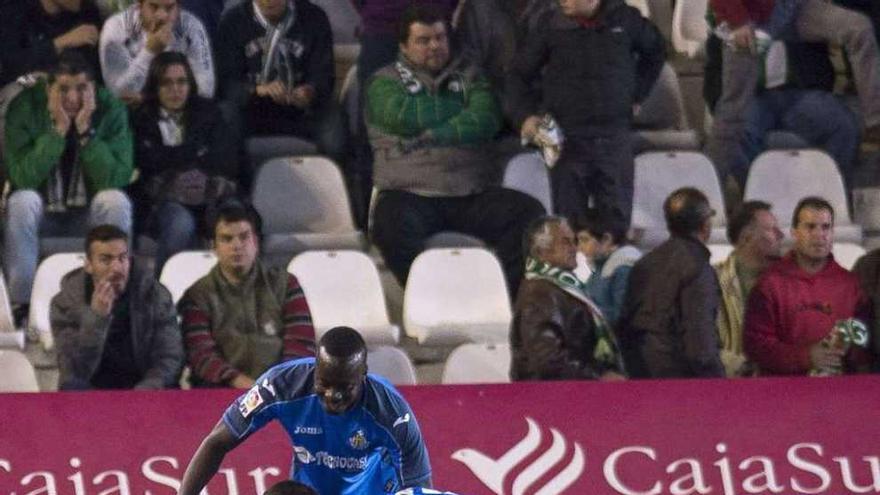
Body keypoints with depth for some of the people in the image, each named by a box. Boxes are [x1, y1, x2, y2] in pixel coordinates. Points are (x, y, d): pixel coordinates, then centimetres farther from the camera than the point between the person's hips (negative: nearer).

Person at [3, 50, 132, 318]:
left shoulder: (111, 110, -12)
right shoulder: (24, 107, -14)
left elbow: (116, 180, -21)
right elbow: (21, 178, -24)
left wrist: (86, 130, -28)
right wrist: (58, 130, -28)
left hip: (89, 215, 1)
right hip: (41, 214, -1)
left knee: (116, 201, -29)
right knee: (22, 202, -32)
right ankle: (20, 303, -24)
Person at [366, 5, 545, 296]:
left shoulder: (468, 76, 21)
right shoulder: (386, 82, 14)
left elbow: (486, 122, 2)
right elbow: (402, 116, -8)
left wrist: (430, 136, -7)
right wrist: (461, 109, 5)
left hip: (472, 195, 3)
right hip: (410, 193, -3)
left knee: (530, 214, -24)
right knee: (392, 226, -38)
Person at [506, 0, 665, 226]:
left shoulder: (625, 19, 2)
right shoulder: (550, 26, -1)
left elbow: (655, 50, 22)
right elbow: (518, 76, 7)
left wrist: (636, 95, 17)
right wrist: (525, 115, -8)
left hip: (614, 138, 1)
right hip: (566, 138, -1)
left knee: (617, 217, 0)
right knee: (568, 218, 0)